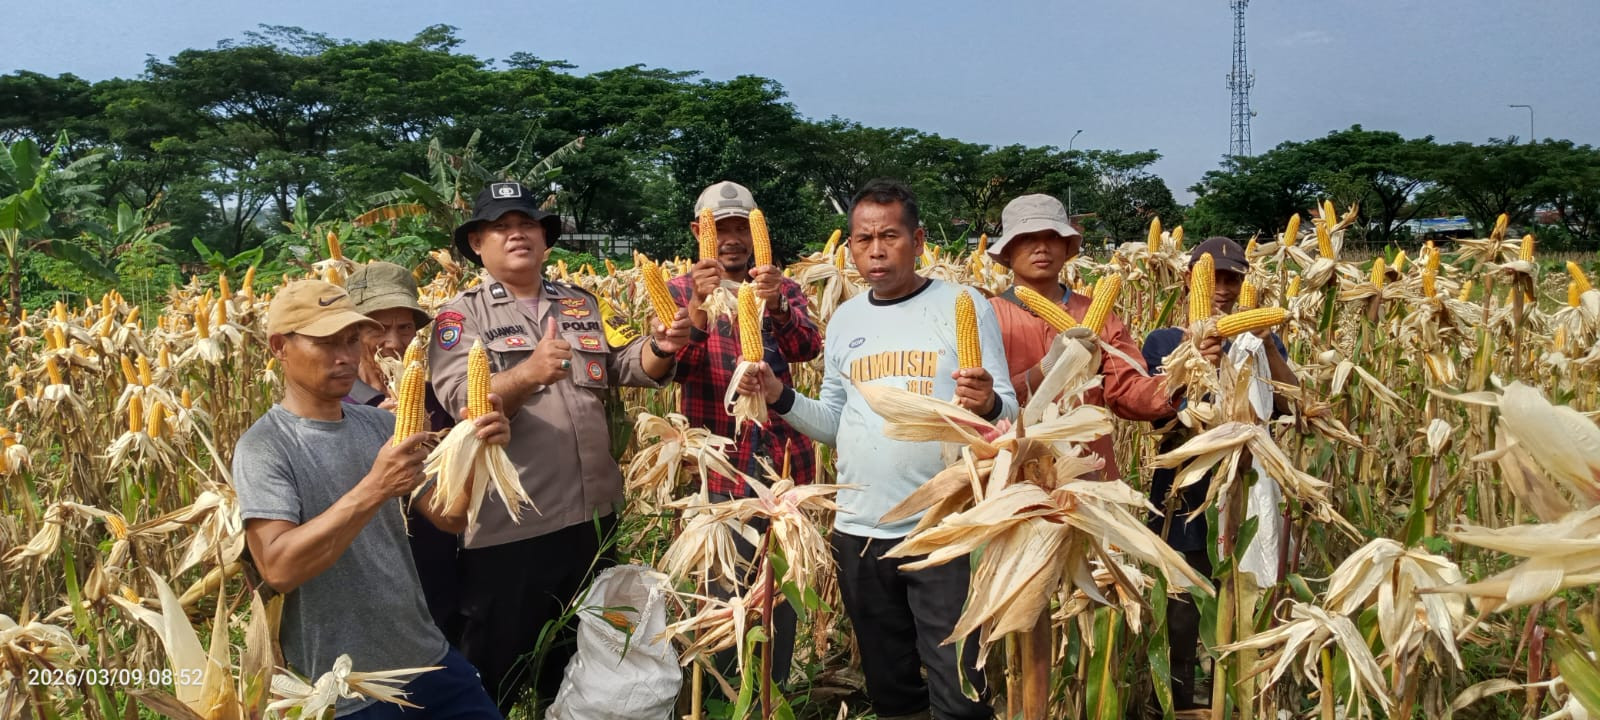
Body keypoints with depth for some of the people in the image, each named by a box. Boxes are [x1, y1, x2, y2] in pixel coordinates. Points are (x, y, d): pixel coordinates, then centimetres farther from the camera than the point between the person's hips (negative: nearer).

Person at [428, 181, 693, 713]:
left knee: (580, 658, 22)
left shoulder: (582, 305, 12)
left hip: (593, 512, 5)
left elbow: (620, 367, 7)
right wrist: (527, 375, -34)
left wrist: (660, 347, -14)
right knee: (497, 666, 8)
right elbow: (459, 399, -17)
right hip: (507, 525, -5)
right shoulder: (461, 315, -4)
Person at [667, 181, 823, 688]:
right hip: (718, 466, -2)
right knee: (723, 590, 4)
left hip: (783, 459, 2)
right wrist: (699, 307, -30)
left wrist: (776, 306, -33)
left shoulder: (783, 290, 8)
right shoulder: (679, 292, 2)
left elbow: (807, 349, -12)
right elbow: (671, 369, -14)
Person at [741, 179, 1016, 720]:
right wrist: (780, 397, -4)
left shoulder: (965, 307, -5)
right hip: (859, 532, 5)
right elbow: (836, 425, 12)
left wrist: (988, 405, -28)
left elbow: (1009, 413, -6)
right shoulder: (844, 321, 8)